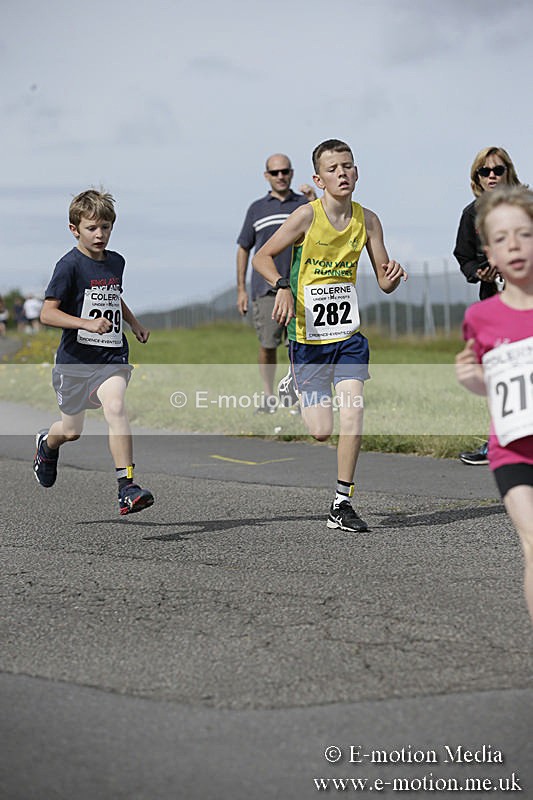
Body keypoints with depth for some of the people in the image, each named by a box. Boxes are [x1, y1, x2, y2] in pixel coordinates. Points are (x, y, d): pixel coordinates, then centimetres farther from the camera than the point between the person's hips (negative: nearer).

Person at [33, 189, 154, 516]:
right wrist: (87, 323, -30)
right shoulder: (70, 265, -13)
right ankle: (47, 444, 50)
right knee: (72, 431, 12)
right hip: (75, 358, -3)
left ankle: (127, 488, -27)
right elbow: (47, 313, -20)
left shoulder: (116, 262, 6)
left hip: (112, 357, 3)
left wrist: (135, 323, 16)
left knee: (116, 406, -23)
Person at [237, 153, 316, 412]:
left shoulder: (305, 204, 10)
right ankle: (268, 396, 9)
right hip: (265, 288, 0)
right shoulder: (257, 209, 11)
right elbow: (244, 249, 14)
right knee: (267, 344, -2)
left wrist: (314, 200, -20)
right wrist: (241, 290, 8)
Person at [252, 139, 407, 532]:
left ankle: (342, 504, 1)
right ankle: (295, 384, 34)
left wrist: (394, 276, -19)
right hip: (308, 338, -3)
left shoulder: (366, 219, -1)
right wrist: (283, 286, -25)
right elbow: (262, 257, -7)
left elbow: (384, 281, 4)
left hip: (349, 337, 3)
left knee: (353, 414, -13)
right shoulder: (307, 215, -12)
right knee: (321, 431, 0)